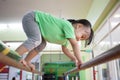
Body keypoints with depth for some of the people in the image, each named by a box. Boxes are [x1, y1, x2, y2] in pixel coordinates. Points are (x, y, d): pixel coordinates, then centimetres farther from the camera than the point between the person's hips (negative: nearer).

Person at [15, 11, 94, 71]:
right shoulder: (68, 25, -23)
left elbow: (65, 49, 18)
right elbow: (75, 44, -30)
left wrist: (75, 59, 8)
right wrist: (80, 61, -25)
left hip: (35, 20, 10)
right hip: (32, 17, -10)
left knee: (42, 44, 6)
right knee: (36, 40, -28)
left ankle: (26, 61, 9)